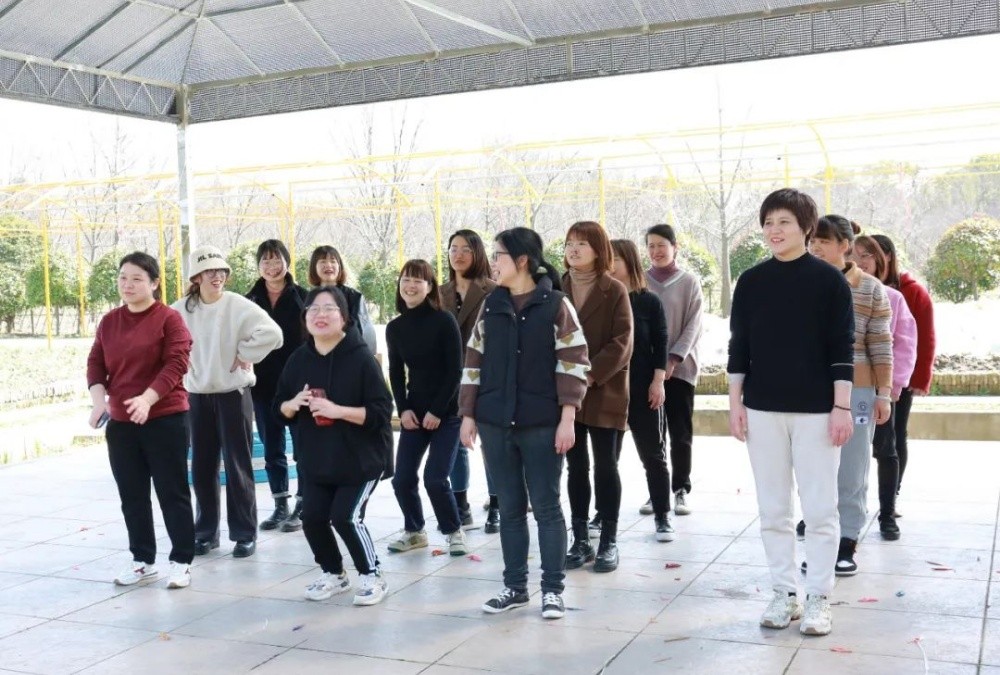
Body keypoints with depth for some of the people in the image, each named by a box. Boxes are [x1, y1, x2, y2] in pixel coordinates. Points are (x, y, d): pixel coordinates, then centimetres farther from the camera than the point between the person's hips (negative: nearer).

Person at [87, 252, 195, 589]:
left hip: (165, 420, -6)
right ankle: (142, 559, 25)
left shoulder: (169, 318, -7)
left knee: (172, 492, 1)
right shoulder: (109, 321, 10)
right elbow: (95, 363, 9)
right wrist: (99, 399, -9)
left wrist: (147, 399, -27)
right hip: (120, 423, 6)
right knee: (132, 495, 12)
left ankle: (181, 561, 10)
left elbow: (176, 364, -16)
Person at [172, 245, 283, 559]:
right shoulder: (181, 309, 0)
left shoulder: (238, 305, -11)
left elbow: (272, 333, -20)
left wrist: (244, 354, -13)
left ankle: (245, 534, 11)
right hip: (197, 397, 4)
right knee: (202, 468, 10)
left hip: (233, 395, -3)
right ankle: (206, 532, 23)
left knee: (237, 467, 1)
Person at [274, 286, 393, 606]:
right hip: (316, 460, 5)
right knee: (312, 518, 0)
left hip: (361, 459, -5)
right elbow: (279, 408, 9)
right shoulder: (298, 359, 1)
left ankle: (372, 576, 10)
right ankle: (333, 574, 27)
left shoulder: (361, 357, -15)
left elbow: (381, 412, -19)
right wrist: (293, 404, -14)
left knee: (346, 516, -14)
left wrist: (337, 410, -28)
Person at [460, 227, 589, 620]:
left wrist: (567, 418, -12)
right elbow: (474, 363, 11)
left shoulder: (556, 305, -4)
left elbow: (573, 365, -7)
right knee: (509, 508, 11)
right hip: (495, 423, 4)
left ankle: (553, 589, 12)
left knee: (546, 507, 3)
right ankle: (515, 586, 21)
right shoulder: (490, 307, 9)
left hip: (541, 424, -4)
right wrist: (468, 415, 6)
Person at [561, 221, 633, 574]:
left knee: (606, 466, 3)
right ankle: (580, 540, 17)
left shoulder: (615, 290, -3)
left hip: (605, 393, -3)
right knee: (576, 466, 9)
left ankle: (609, 542, 12)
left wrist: (591, 375, -19)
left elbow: (621, 343, -10)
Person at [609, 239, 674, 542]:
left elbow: (660, 345, -2)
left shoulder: (649, 302, 0)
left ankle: (662, 516, 13)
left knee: (653, 455, 5)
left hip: (643, 390, -2)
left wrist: (658, 382, -10)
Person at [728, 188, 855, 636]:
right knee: (773, 509, 8)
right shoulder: (751, 281, 5)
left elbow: (842, 348, -4)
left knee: (820, 509, 2)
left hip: (816, 410, -3)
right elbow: (738, 347, 7)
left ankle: (818, 598, 13)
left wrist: (842, 407, -8)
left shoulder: (828, 280, -3)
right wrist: (735, 403, 3)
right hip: (762, 409, 3)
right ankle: (784, 594, 19)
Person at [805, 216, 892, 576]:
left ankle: (847, 543, 12)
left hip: (855, 391, -2)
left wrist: (884, 393, -3)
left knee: (851, 470, 4)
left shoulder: (871, 288, 0)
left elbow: (881, 346, 0)